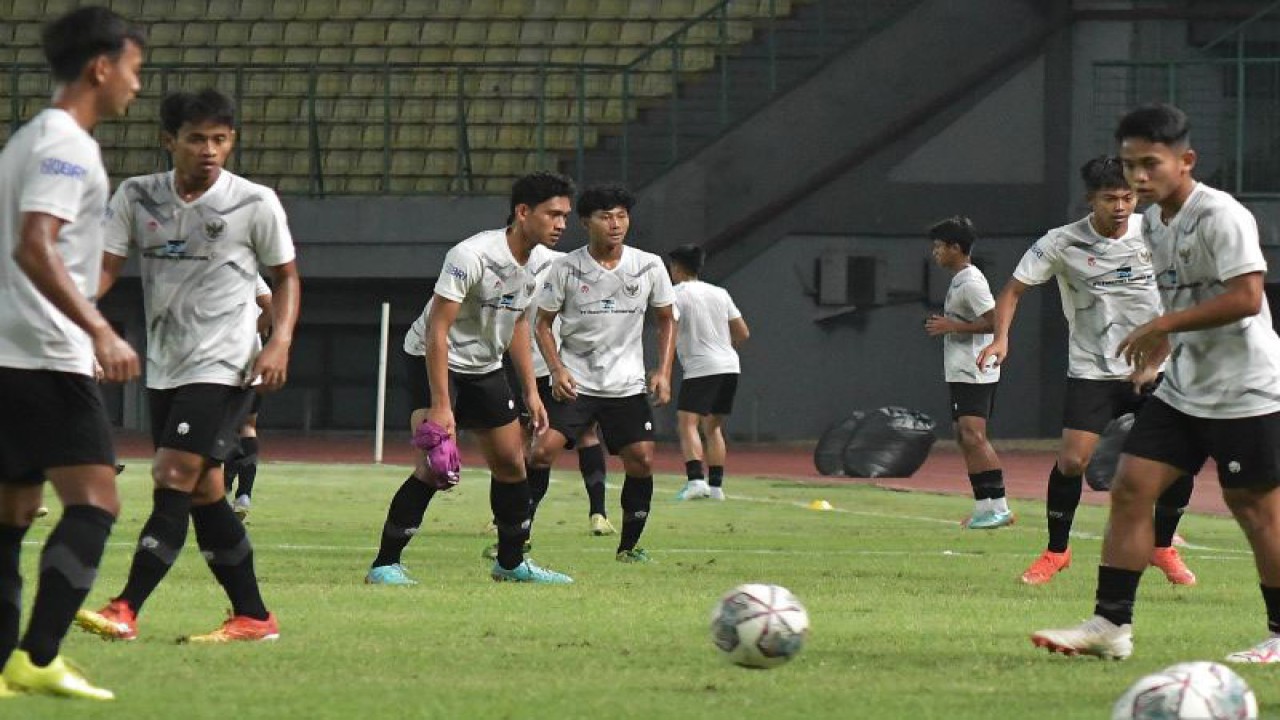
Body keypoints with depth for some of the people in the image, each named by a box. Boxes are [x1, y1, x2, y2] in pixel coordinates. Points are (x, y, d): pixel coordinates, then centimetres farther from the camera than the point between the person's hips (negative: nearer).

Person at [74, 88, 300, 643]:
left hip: (225, 367, -5)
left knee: (174, 479, -15)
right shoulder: (137, 197, 3)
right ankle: (253, 617, 16)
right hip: (165, 368, 5)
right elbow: (105, 267, -1)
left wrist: (279, 342, -10)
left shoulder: (254, 203, -6)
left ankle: (126, 610, -18)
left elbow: (286, 277, 5)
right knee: (204, 493, 7)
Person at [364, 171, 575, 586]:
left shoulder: (540, 260, -2)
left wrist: (530, 391, 12)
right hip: (433, 361, -8)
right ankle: (385, 565, -16)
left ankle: (511, 563, 26)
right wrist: (440, 406, -32)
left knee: (511, 463, 10)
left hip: (485, 367, 8)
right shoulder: (472, 256, -28)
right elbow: (437, 329, -28)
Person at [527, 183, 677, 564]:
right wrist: (557, 369, -12)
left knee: (642, 461, -7)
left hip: (628, 385, 2)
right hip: (574, 382, -2)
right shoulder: (566, 268, -6)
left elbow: (666, 319, 11)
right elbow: (543, 323, 2)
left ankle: (629, 546, 11)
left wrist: (663, 372, 0)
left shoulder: (649, 266, -2)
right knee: (542, 450, -17)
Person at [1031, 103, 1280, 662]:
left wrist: (1162, 326, -22)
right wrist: (1164, 340, 14)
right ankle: (1110, 625, -2)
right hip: (1182, 389, 8)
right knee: (1130, 489, -2)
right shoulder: (1153, 222, 10)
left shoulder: (1221, 217, -17)